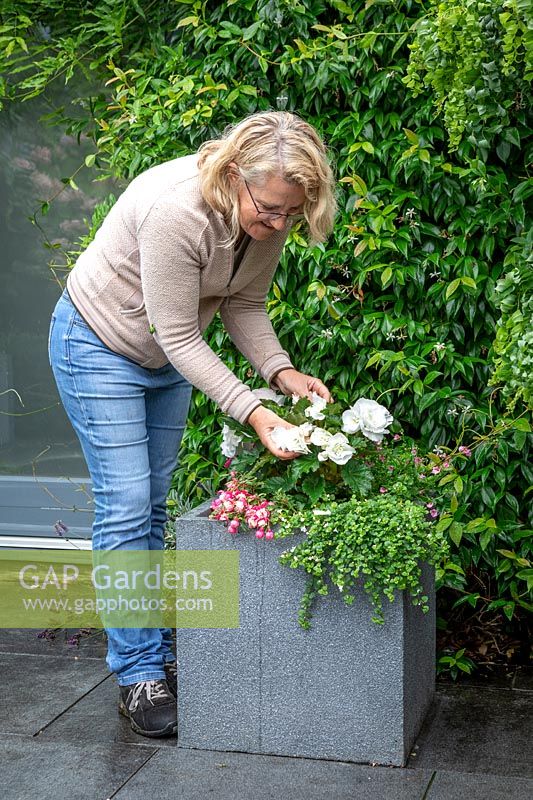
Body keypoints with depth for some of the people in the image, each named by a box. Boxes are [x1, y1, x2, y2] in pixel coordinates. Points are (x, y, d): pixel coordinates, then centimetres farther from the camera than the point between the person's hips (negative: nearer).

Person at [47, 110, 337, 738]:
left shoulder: (271, 213, -15)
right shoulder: (176, 209, -37)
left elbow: (243, 304, -3)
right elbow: (178, 337, -32)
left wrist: (281, 371, -19)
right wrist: (252, 411, -36)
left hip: (168, 357, 7)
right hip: (99, 347, -7)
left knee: (154, 506, 11)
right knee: (126, 508, -9)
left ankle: (157, 656, 19)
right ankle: (139, 676, -1)